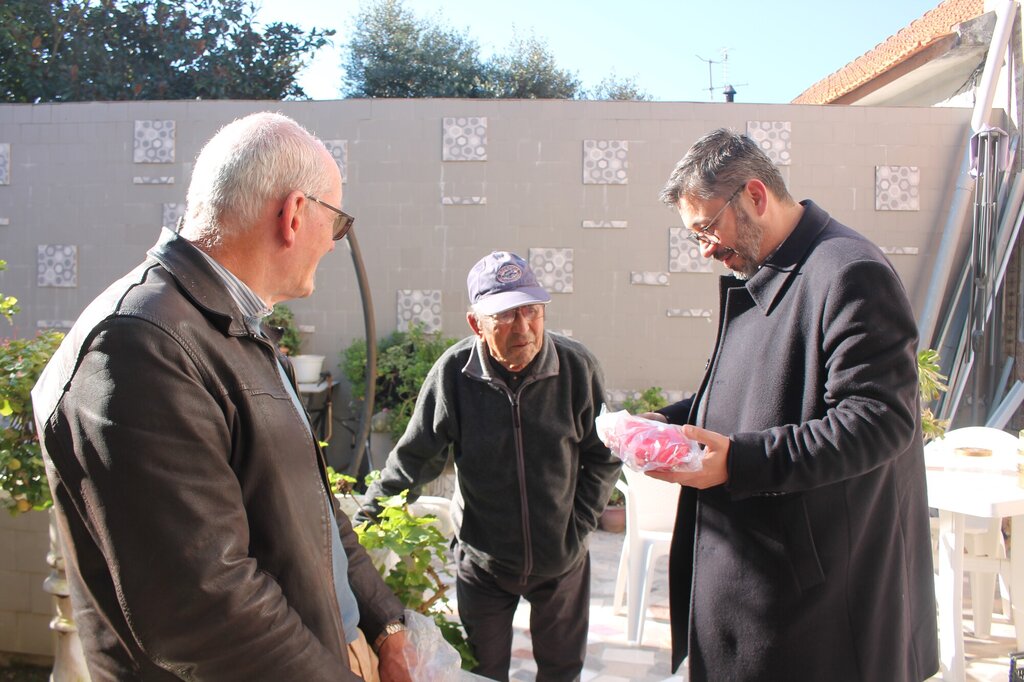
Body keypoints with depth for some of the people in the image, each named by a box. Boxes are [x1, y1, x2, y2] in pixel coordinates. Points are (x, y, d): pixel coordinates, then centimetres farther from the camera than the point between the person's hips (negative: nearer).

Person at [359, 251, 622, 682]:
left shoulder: (576, 367, -14)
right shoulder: (453, 373, -18)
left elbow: (602, 457, -1)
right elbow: (413, 459, -7)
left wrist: (578, 526, -5)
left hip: (562, 562, 2)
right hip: (481, 561, -1)